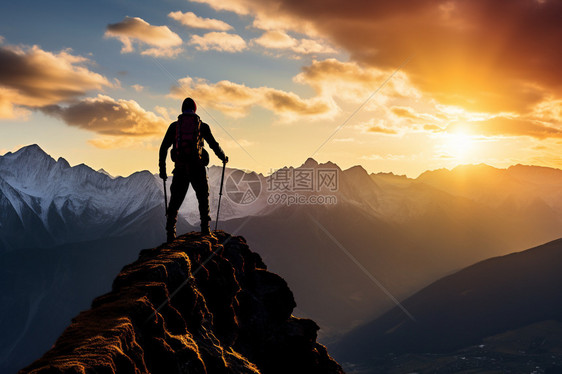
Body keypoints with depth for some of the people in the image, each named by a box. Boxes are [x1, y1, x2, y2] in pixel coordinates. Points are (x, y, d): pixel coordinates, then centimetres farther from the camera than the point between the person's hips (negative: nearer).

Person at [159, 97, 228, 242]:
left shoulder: (174, 126, 9)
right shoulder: (202, 126, 6)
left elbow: (164, 147, 5)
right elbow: (214, 145, 10)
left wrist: (162, 168, 9)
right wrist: (223, 157, 28)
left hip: (180, 169, 1)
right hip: (197, 168, -1)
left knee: (175, 201, 6)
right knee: (203, 198, 13)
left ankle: (170, 232, -1)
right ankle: (205, 229, 7)